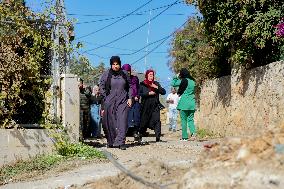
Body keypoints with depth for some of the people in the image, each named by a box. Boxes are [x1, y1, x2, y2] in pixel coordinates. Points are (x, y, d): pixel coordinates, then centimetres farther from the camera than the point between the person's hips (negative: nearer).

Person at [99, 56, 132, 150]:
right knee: (111, 122, 1)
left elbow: (130, 86, 15)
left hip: (123, 101, 1)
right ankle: (111, 142, 13)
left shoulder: (124, 74, 8)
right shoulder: (106, 74, 3)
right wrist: (106, 98, -1)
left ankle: (120, 142, -12)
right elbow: (101, 87, 6)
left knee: (122, 121, -9)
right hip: (110, 102, -1)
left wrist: (130, 98, 6)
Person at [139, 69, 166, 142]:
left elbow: (164, 92, 1)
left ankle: (158, 137, -15)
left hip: (155, 106, 1)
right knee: (143, 121, 6)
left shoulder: (156, 83, 10)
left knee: (157, 120, -13)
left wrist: (156, 87, -10)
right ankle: (140, 137, 25)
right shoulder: (142, 84, 4)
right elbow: (139, 93, -8)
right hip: (145, 106, -1)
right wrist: (149, 93, -14)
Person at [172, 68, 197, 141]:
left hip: (184, 103, -5)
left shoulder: (183, 81, -8)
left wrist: (176, 77, 15)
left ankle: (184, 137, 4)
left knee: (184, 120, 3)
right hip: (192, 103, 5)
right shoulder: (192, 81, 8)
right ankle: (193, 133, -11)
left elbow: (173, 83, 2)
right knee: (190, 119, 10)